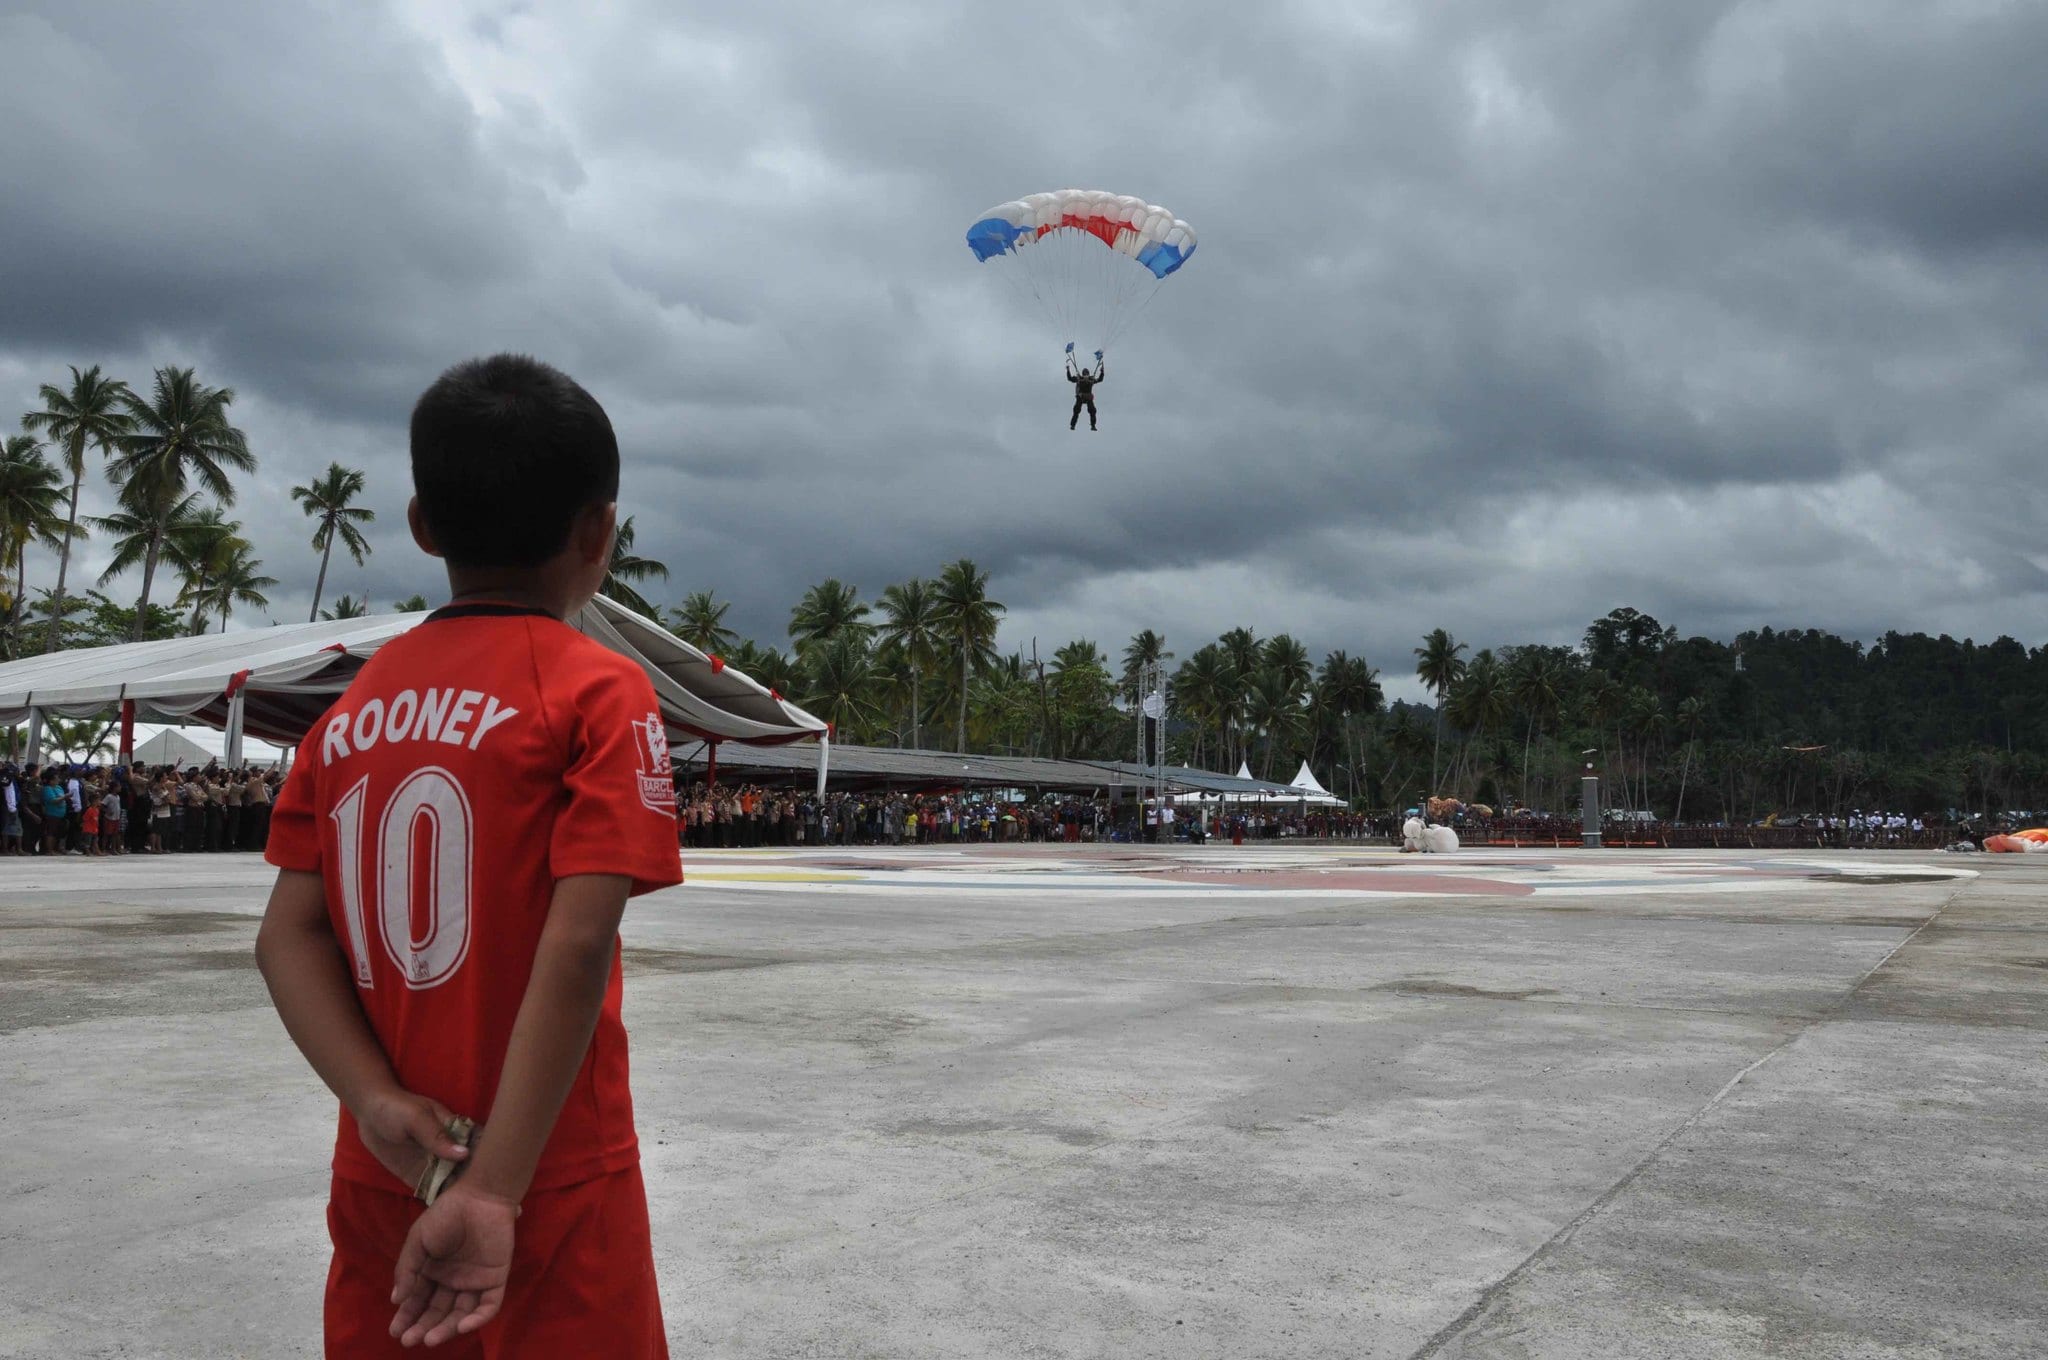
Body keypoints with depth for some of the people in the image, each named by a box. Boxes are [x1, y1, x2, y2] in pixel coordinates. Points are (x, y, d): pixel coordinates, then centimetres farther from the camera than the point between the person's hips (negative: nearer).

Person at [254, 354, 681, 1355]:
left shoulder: (355, 703, 4)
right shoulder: (599, 692, -12)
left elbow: (289, 937, -1)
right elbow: (576, 945, -21)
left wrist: (379, 1104, -10)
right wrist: (495, 1189, -21)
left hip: (378, 1171, 6)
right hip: (551, 1188, -5)